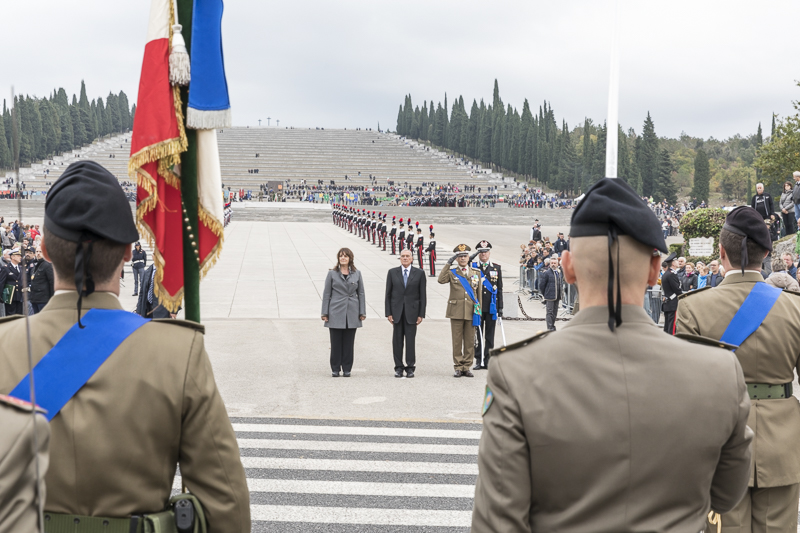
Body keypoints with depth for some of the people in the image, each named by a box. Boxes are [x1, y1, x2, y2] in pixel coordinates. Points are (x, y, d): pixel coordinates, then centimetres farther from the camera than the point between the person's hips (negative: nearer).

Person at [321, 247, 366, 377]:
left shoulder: (357, 273, 7)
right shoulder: (332, 273, 3)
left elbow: (361, 293, 9)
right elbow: (326, 294, 3)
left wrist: (362, 312, 3)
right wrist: (325, 313, -2)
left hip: (352, 313, 1)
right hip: (336, 313, -1)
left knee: (349, 342, 5)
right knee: (336, 342, 1)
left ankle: (347, 368, 13)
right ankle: (335, 369, 10)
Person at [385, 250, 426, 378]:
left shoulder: (419, 273, 4)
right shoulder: (392, 272, 7)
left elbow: (423, 295, 3)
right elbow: (388, 294, 6)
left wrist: (421, 314, -2)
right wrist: (388, 313, -1)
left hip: (412, 312, -1)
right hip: (397, 311, 1)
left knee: (410, 341, -1)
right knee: (397, 341, 3)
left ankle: (410, 367, 7)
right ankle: (398, 367, 10)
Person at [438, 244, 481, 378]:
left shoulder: (476, 273, 12)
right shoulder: (451, 272, 5)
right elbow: (441, 280, -16)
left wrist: (479, 310, 9)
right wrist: (448, 264, -15)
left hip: (471, 312, 2)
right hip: (456, 311, -2)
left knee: (470, 341, 4)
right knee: (457, 340, 2)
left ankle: (466, 367, 12)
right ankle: (458, 367, 9)